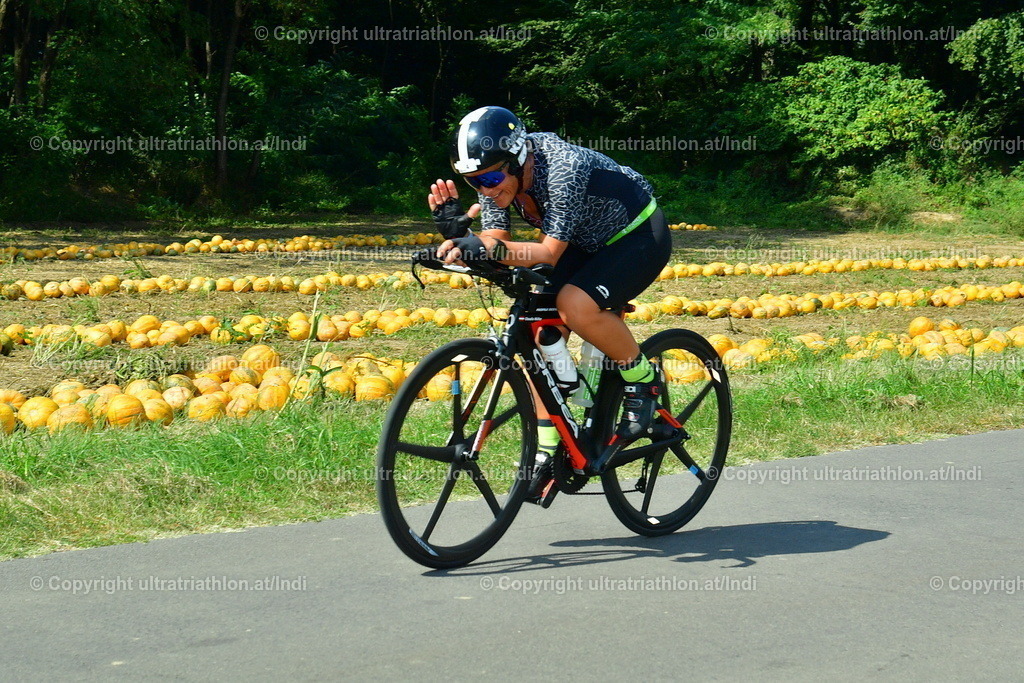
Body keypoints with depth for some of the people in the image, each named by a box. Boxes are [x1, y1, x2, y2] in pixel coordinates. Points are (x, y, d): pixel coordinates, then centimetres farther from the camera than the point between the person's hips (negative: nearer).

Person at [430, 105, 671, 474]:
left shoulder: (563, 168, -35)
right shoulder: (497, 176, -14)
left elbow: (549, 252, -36)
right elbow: (494, 242, -16)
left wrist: (490, 250, -51)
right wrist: (458, 235, -36)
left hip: (639, 235, -8)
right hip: (587, 243, 8)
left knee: (575, 305, -31)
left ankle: (643, 378, -6)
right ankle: (547, 447, 0)